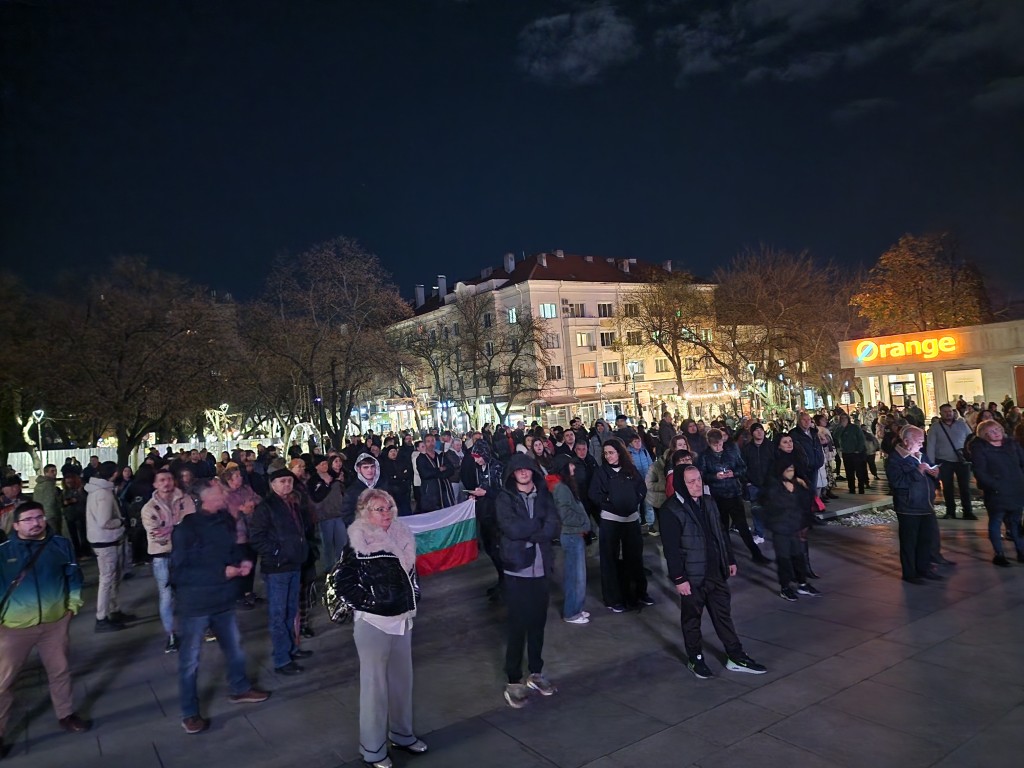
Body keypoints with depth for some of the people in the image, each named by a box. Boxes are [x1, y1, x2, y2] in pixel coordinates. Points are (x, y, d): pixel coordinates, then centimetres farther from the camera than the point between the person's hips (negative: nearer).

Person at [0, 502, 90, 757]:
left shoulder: (60, 544, -2)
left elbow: (73, 575, 6)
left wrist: (73, 604, 3)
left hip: (55, 622, 3)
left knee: (60, 671, 17)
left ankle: (66, 715, 36)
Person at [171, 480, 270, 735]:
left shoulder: (226, 520, -2)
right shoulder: (186, 528, -19)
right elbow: (179, 572, -20)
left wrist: (242, 563, -7)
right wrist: (222, 572, -24)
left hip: (223, 600, 6)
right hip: (195, 604, -6)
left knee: (234, 648, 20)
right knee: (190, 659, 9)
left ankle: (239, 689, 43)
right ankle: (189, 713, 27)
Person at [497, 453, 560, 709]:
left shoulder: (544, 495, 5)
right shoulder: (504, 498, -4)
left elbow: (553, 528, -6)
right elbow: (511, 528, -20)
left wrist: (526, 532, -16)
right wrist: (538, 524, -9)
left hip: (540, 567, 4)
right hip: (517, 568, -4)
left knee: (538, 622, 13)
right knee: (518, 625, 0)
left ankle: (536, 673, 30)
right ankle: (513, 682, 11)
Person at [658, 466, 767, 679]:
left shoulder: (709, 502, 5)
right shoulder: (672, 509, -19)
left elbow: (720, 534, 15)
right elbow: (671, 548, -20)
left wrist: (730, 559, 16)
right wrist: (679, 578, -20)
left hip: (716, 571, 6)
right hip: (692, 575, -6)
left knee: (723, 614, 16)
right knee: (692, 618, 11)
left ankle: (736, 657, 28)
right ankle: (695, 658, 27)